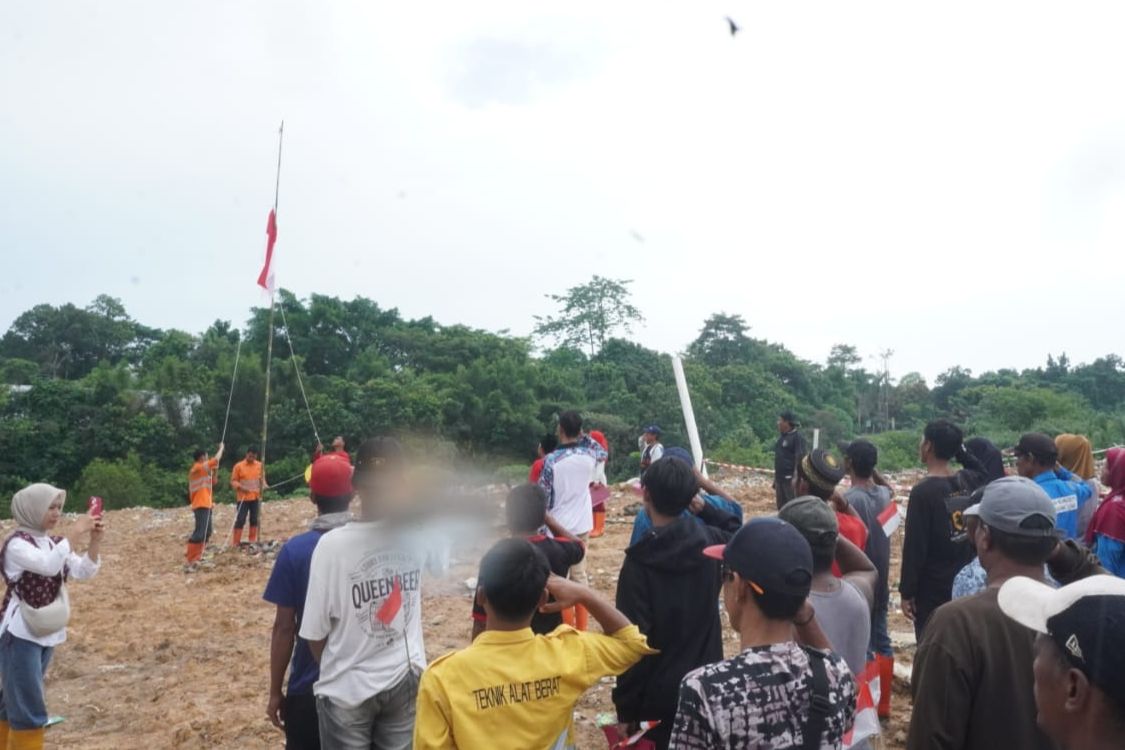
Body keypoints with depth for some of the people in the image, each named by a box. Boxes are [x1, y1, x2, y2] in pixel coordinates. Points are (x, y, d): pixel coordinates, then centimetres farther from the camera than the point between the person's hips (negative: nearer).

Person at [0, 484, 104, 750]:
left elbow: (84, 572, 0)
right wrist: (75, 533, -29)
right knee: (29, 709, -4)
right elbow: (49, 565, -32)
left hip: (47, 633, 7)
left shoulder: (54, 543, 6)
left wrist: (95, 541, -13)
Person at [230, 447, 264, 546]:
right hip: (243, 498, -3)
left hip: (256, 497, 3)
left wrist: (263, 486, -7)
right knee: (240, 520, -4)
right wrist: (240, 487, -19)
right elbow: (233, 481, -2)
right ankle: (236, 542, 1)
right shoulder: (238, 466, -3)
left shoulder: (260, 465, 6)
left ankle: (253, 541, 18)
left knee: (255, 519, 8)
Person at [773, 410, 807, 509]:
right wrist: (775, 479, 21)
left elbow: (800, 458, -18)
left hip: (790, 478, -9)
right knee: (781, 507, 14)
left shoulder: (797, 437, -10)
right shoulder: (782, 438, 17)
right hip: (780, 478, 9)